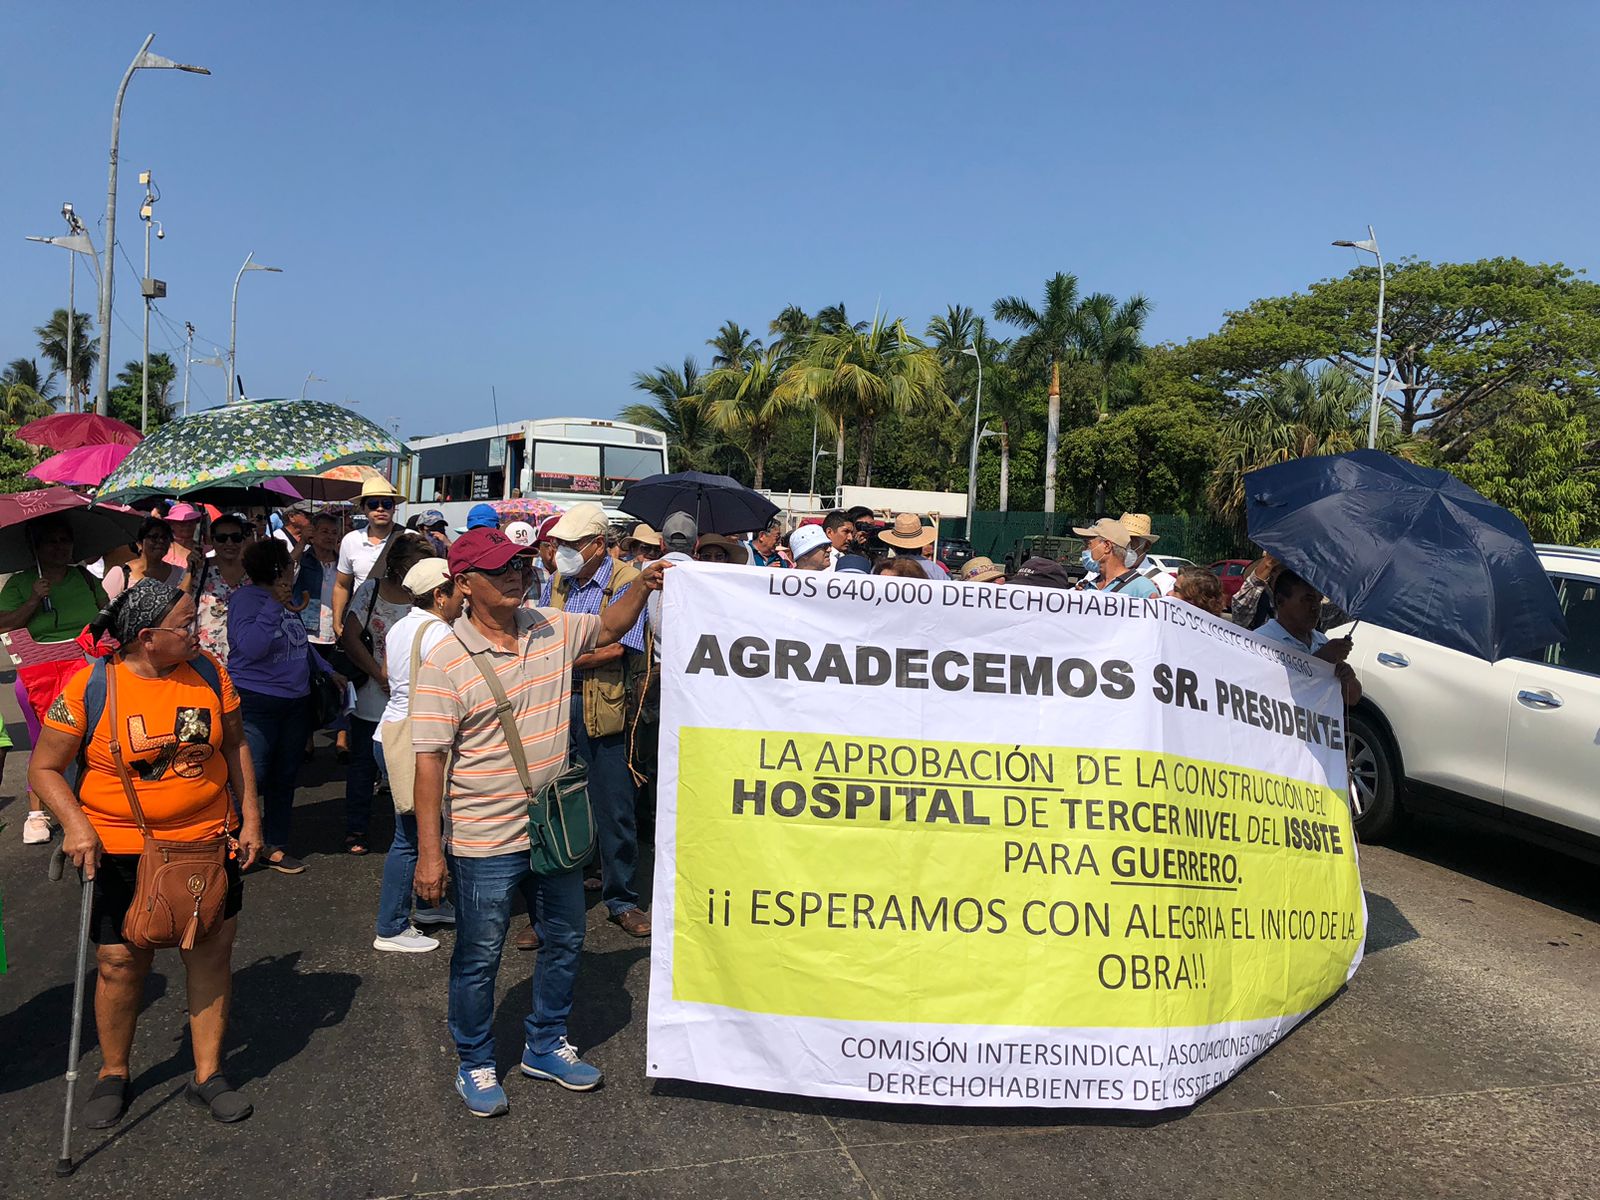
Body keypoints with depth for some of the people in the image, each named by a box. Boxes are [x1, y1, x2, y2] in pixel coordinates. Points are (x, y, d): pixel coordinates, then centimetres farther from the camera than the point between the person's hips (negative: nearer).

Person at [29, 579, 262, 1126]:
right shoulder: (91, 687, -12)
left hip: (208, 841, 3)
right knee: (121, 963, 5)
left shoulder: (209, 672, -2)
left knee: (212, 955, 7)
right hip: (119, 851, -3)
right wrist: (76, 824, -19)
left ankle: (207, 1076, 24)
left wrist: (250, 817, 5)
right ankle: (114, 1073, 32)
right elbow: (44, 768, -4)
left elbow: (234, 745, 9)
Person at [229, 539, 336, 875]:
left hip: (295, 702, 8)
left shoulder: (287, 601, 12)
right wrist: (274, 605, -25)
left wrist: (328, 671, 27)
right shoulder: (246, 599, -13)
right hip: (256, 704, -8)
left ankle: (274, 846, 21)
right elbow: (251, 646, -27)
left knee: (285, 777, 12)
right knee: (251, 777, -9)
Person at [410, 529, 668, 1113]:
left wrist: (641, 586, -2)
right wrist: (429, 853, -16)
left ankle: (545, 1045, 40)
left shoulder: (552, 629, -1)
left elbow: (608, 628, 18)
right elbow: (430, 760, -15)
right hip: (486, 841, -5)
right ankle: (475, 1064, 33)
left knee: (565, 940, 19)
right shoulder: (445, 664, -15)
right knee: (479, 957, 11)